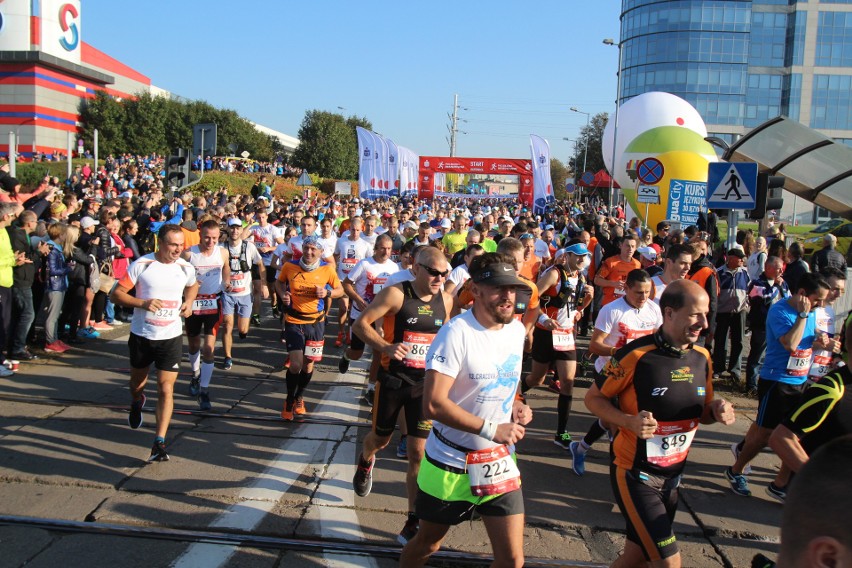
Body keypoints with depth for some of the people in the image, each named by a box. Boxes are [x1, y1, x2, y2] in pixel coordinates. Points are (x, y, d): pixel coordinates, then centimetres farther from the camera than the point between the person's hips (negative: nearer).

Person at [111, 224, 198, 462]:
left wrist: (189, 302, 1)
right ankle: (137, 402, 58)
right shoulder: (141, 265, -11)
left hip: (171, 337, 0)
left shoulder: (186, 268, -3)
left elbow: (193, 286, 21)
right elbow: (116, 294, -9)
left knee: (166, 388, -9)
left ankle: (159, 443, -7)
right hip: (141, 335, 0)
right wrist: (142, 303, -25)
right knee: (137, 381, 22)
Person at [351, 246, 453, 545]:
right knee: (381, 438, 19)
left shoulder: (445, 300, 0)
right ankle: (365, 462, 57)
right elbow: (360, 324, -14)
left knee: (418, 452, -1)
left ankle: (412, 523, 9)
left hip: (424, 383, 2)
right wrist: (386, 347, -29)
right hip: (392, 379, -2)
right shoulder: (396, 294, -15)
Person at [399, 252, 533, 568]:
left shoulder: (517, 329, 1)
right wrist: (490, 429, -27)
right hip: (451, 462, -5)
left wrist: (515, 406, -3)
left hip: (499, 461, 5)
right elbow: (433, 405, -27)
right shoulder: (456, 333, -22)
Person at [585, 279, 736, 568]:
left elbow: (701, 413, 13)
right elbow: (593, 398, -10)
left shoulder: (702, 358, 0)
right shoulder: (635, 356, -20)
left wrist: (716, 411, -10)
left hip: (673, 476, 7)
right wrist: (629, 421, -26)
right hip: (635, 475, -6)